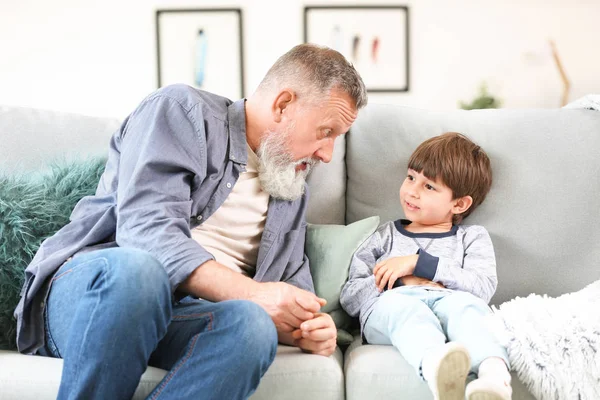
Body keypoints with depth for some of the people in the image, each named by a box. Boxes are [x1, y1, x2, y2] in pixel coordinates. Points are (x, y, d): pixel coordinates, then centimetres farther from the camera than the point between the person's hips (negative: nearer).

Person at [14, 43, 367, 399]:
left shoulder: (293, 189, 21)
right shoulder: (182, 110, 1)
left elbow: (293, 285, 21)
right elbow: (147, 230, -14)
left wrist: (308, 327, -4)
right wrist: (249, 293, -21)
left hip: (181, 316, 4)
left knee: (251, 324, -33)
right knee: (138, 268, -41)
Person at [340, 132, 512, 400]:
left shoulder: (472, 238, 25)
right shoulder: (385, 237, 29)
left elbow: (484, 287, 3)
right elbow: (349, 298, 19)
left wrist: (420, 263, -3)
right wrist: (402, 280, 0)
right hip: (389, 312, 0)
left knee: (463, 304, -34)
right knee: (399, 303, -35)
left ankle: (494, 373, -60)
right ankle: (436, 365, -64)